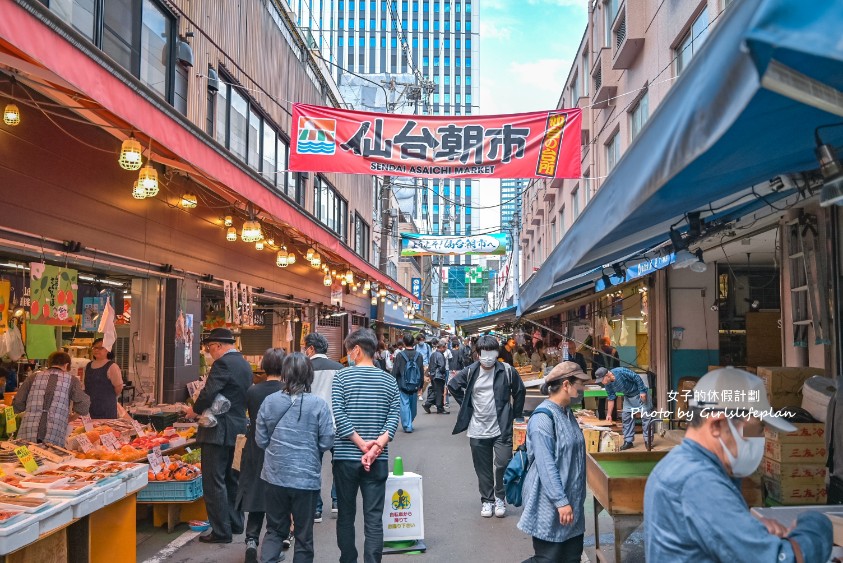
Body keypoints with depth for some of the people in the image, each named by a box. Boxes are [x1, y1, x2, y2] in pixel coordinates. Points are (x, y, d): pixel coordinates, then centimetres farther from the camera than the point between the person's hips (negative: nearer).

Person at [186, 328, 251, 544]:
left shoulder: (222, 363, -16)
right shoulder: (245, 364, 12)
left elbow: (208, 393, -24)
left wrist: (195, 409, -5)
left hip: (219, 431, -9)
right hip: (238, 428, 9)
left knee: (214, 481, -2)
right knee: (231, 479, 19)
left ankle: (221, 531, 1)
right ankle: (235, 523, 27)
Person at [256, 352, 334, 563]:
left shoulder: (270, 401, -5)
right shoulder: (318, 404, -13)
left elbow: (261, 440, 2)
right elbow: (327, 443, -10)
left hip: (275, 477, 2)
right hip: (307, 478, -2)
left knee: (275, 530, 18)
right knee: (303, 535, 13)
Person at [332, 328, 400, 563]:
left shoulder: (342, 376, -4)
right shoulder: (389, 381, 4)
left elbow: (339, 416, -12)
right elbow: (393, 419, -6)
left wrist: (363, 444, -11)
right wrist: (377, 446, -13)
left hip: (346, 457, -1)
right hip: (378, 460, 1)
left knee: (346, 515, 14)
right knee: (374, 518, 4)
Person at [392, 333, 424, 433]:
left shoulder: (399, 355, -12)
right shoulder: (419, 355, -2)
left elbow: (395, 372, -7)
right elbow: (422, 372, 5)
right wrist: (420, 384, 15)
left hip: (402, 385, -3)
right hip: (414, 386, 3)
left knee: (404, 405, 2)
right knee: (413, 405, 16)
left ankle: (407, 426, -1)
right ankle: (410, 423, 31)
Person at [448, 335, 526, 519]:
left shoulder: (506, 371, -5)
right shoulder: (470, 372, -2)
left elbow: (519, 391, 9)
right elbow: (452, 385, 12)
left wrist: (515, 414, 8)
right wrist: (466, 407, 7)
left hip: (502, 428, -1)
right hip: (478, 429, 2)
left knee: (503, 464, -7)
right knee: (483, 469, 9)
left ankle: (500, 498, 16)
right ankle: (487, 500, 25)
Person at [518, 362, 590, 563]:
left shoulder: (567, 413, 9)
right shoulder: (543, 417, -19)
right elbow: (546, 465, -22)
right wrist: (561, 502, -23)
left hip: (571, 500, 9)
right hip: (550, 506, -9)